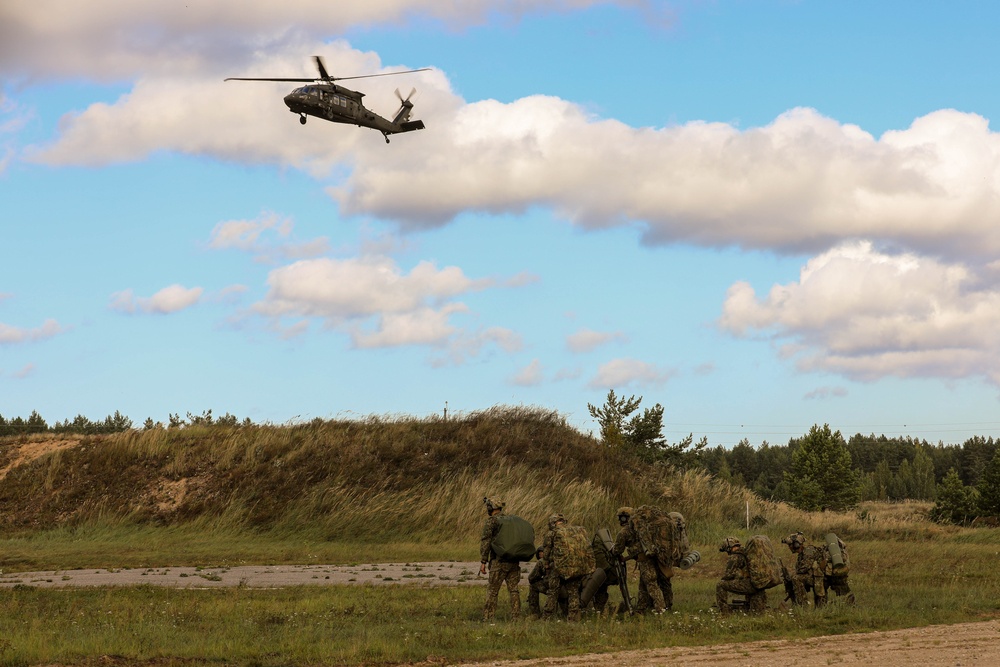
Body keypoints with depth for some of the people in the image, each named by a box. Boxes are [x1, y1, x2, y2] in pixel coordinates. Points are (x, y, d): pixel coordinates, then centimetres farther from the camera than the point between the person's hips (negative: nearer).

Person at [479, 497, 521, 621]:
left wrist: (483, 561, -11)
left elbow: (485, 541, -12)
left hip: (499, 561, -6)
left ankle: (488, 618, 0)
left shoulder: (491, 521, -5)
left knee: (492, 590, 0)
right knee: (513, 590, 7)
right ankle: (516, 617, 4)